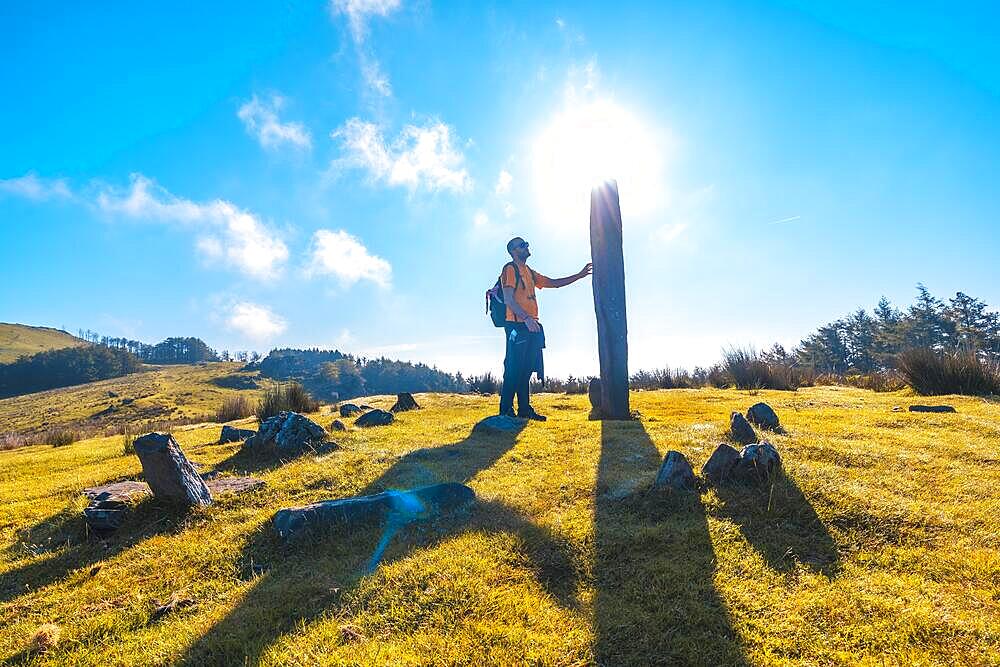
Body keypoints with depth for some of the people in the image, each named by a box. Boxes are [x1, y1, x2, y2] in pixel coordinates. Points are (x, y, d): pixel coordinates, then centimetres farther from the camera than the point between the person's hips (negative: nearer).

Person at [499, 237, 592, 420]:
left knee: (527, 369, 7)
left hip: (531, 326, 8)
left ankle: (524, 409, 12)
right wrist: (527, 318, -22)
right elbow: (508, 299, -13)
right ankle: (506, 410, -6)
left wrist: (580, 275, 23)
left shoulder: (530, 273, 24)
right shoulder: (510, 269, -2)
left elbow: (554, 283, 28)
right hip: (517, 325, -8)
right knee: (514, 368, -10)